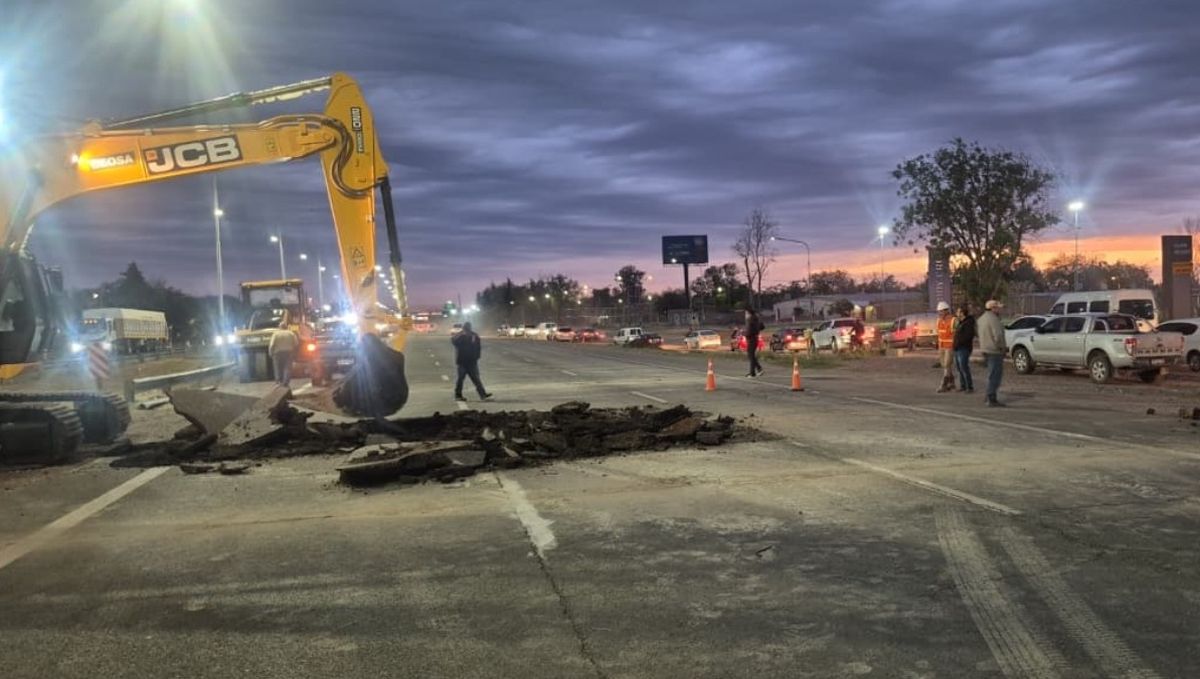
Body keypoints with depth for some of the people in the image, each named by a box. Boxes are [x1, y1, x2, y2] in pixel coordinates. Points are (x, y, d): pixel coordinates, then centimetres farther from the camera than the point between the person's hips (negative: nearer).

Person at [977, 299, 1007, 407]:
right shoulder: (993, 319, -18)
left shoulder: (981, 318, 13)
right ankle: (992, 399, -5)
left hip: (985, 349, 10)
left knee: (993, 374, 19)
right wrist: (1003, 347, -11)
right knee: (994, 375, -5)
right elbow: (998, 336, -24)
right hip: (994, 351, -10)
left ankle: (990, 397, 22)